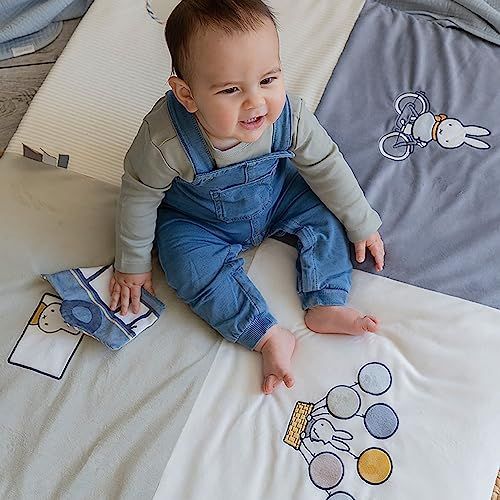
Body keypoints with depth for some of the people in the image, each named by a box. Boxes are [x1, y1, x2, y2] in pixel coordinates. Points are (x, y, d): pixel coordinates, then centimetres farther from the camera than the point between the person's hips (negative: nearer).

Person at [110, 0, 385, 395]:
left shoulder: (290, 117, -30)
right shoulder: (166, 139, -38)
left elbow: (327, 167, -12)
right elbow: (139, 195, -20)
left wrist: (362, 224, -2)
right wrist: (132, 264, -8)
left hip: (275, 198, 3)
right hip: (197, 222, -2)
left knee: (326, 210, -10)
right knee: (193, 269, -25)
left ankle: (325, 306, -5)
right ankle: (268, 336, -16)